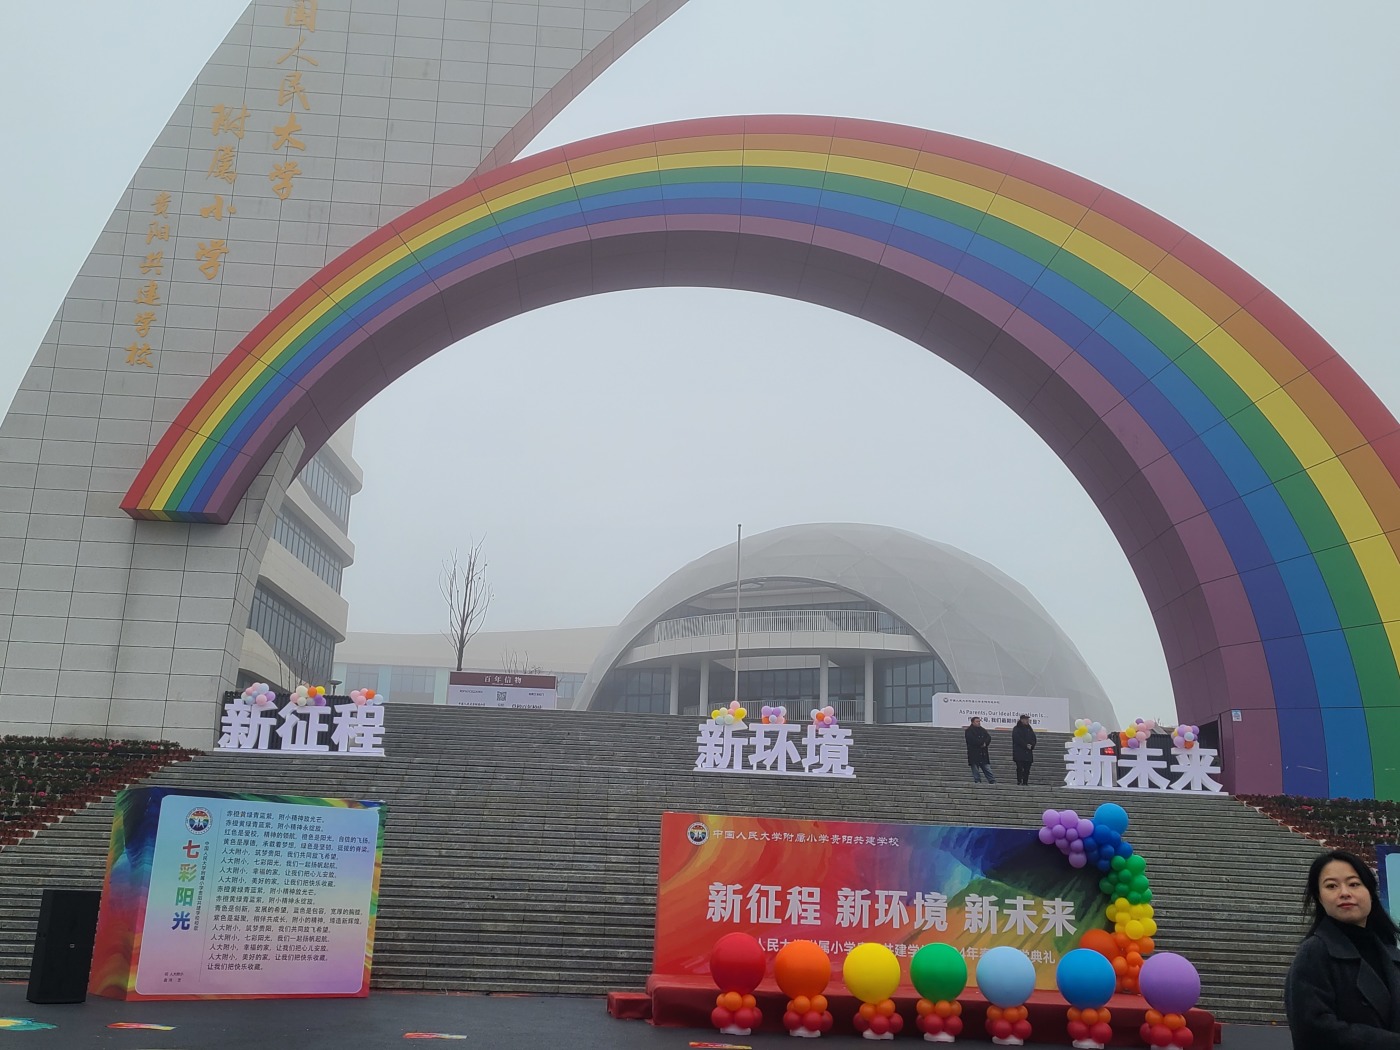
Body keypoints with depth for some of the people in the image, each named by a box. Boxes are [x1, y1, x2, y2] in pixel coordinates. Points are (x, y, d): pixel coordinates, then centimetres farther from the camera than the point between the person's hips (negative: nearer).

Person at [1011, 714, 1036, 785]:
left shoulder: (1029, 729, 18)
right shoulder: (1017, 729, -1)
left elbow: (1034, 739, 12)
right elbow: (1018, 739, -12)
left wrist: (1031, 745, -7)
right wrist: (1026, 745, -16)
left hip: (1028, 752, 6)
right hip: (1019, 752, -6)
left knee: (1027, 768, 3)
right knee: (1020, 768, -8)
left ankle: (1026, 782, 5)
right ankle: (1019, 781, -9)